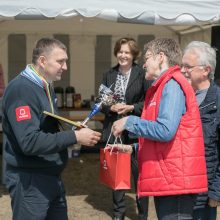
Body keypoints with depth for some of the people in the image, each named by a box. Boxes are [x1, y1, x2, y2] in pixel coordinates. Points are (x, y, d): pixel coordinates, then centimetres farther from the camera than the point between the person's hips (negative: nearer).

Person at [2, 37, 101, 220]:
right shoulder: (21, 90, -20)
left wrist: (71, 130, -2)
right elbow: (30, 142, -29)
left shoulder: (45, 87, 11)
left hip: (52, 176, 9)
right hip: (30, 180, -9)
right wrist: (75, 137, -26)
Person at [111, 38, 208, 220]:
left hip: (174, 179, -10)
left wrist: (129, 121, -12)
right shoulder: (165, 86, 19)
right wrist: (134, 148, 18)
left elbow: (165, 131, -24)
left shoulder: (172, 85, -12)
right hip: (168, 178, 10)